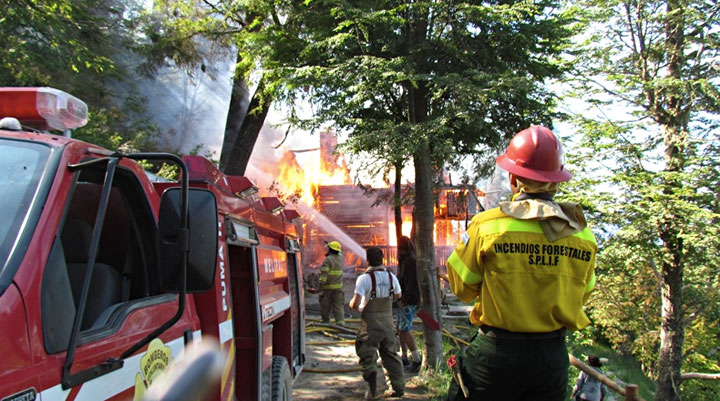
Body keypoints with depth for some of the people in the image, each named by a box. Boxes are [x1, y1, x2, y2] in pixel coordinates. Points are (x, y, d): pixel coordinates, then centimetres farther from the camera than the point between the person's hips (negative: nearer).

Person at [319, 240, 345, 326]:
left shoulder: (328, 260, -16)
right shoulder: (340, 258, 5)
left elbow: (324, 275, -21)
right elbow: (339, 253, 32)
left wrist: (321, 289, -19)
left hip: (328, 287, -5)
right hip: (338, 287, 5)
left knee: (325, 306, 9)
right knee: (338, 306, 3)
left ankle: (325, 323, 19)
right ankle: (340, 322, -9)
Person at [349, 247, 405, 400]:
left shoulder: (364, 278, -16)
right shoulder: (391, 277, 0)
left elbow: (355, 304, -21)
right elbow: (398, 295, 19)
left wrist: (351, 304, 1)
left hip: (370, 324, -5)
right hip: (388, 321, 5)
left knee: (368, 357, 5)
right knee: (391, 355, 17)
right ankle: (399, 388, 22)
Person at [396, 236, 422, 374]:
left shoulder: (411, 260, -16)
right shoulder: (404, 260, 16)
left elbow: (411, 283, -21)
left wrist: (403, 300, -20)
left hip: (409, 301, -10)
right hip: (403, 301, 10)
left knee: (405, 330, -10)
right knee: (401, 329, 15)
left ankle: (417, 360, -6)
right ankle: (404, 359, 24)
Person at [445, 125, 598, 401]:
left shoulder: (487, 226, -14)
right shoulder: (584, 235, -4)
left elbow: (461, 288, -2)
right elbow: (582, 295, 11)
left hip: (496, 351, -3)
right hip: (553, 357, 3)